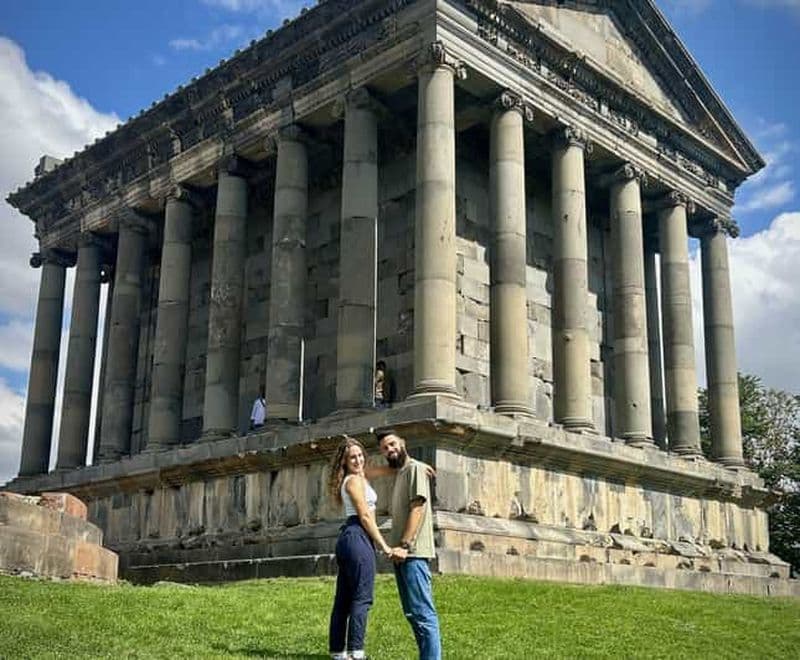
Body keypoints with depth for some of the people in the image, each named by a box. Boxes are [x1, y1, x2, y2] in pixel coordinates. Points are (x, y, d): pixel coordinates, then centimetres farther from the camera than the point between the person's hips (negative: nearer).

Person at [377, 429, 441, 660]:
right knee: (412, 612, 12)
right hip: (402, 553, 10)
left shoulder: (415, 468, -4)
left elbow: (418, 507, -15)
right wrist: (398, 546, 11)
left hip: (413, 553, -10)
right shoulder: (398, 474, 22)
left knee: (422, 612, -11)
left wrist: (404, 545, -21)